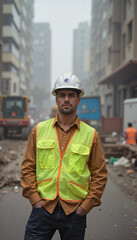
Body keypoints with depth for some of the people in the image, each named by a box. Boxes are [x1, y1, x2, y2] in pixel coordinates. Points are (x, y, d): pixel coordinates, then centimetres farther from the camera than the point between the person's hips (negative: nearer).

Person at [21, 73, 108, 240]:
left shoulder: (91, 134, 0)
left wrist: (86, 206, -3)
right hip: (42, 208, 1)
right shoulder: (39, 130, 3)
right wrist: (35, 199, -3)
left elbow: (100, 174, 3)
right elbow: (27, 167, 5)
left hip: (75, 211, 0)